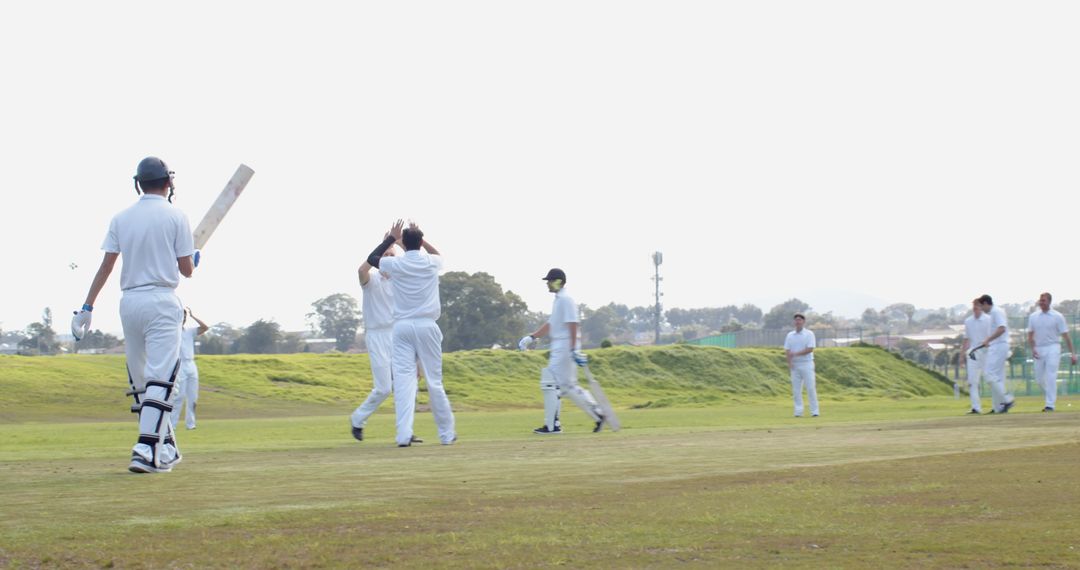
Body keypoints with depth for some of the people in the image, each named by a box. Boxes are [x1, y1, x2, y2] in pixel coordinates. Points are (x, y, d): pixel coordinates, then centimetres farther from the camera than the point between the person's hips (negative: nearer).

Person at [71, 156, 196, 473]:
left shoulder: (121, 219, 8)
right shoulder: (176, 218, -2)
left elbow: (106, 266, 3)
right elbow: (186, 270, -3)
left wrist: (87, 308, 4)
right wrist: (194, 259, 21)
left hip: (129, 302, 5)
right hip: (162, 303, -4)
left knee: (140, 381, 13)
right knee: (160, 380, -9)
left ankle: (165, 449, 20)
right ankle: (147, 451, -21)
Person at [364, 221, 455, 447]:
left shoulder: (395, 264, 0)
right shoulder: (431, 263, 3)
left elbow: (372, 258, 21)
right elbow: (438, 254, 29)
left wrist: (391, 238, 25)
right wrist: (419, 237, 29)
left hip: (402, 327, 0)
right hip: (426, 326, 0)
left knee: (403, 380, -5)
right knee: (434, 381, 8)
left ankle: (404, 434, -19)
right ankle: (446, 433, 17)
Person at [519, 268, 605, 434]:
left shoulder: (566, 299, -13)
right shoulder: (559, 300, 18)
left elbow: (572, 325, -20)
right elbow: (551, 325, 25)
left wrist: (574, 350, -25)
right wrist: (532, 337, 20)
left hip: (564, 346, -10)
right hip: (558, 347, 10)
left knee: (551, 383, -9)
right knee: (568, 386, 11)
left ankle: (551, 425, -6)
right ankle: (597, 415, 13)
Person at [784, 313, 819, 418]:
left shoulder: (809, 334, 0)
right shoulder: (790, 335, 11)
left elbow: (810, 349, -11)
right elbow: (787, 350, 5)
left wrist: (796, 354, -16)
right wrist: (789, 362, -11)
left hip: (807, 364, -4)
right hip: (794, 365, 4)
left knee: (811, 388, -7)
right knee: (796, 389, 1)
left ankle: (814, 411, -4)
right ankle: (798, 411, 4)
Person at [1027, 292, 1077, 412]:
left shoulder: (1058, 317, -2)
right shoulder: (1033, 316, 9)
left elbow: (1066, 335, -3)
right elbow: (1030, 335, 13)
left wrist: (1072, 353, -8)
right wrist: (1032, 349, -4)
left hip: (1052, 348, -4)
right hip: (1039, 350, 4)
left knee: (1050, 377, -14)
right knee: (1039, 378, 6)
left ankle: (1050, 405, -13)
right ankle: (1051, 398, 30)